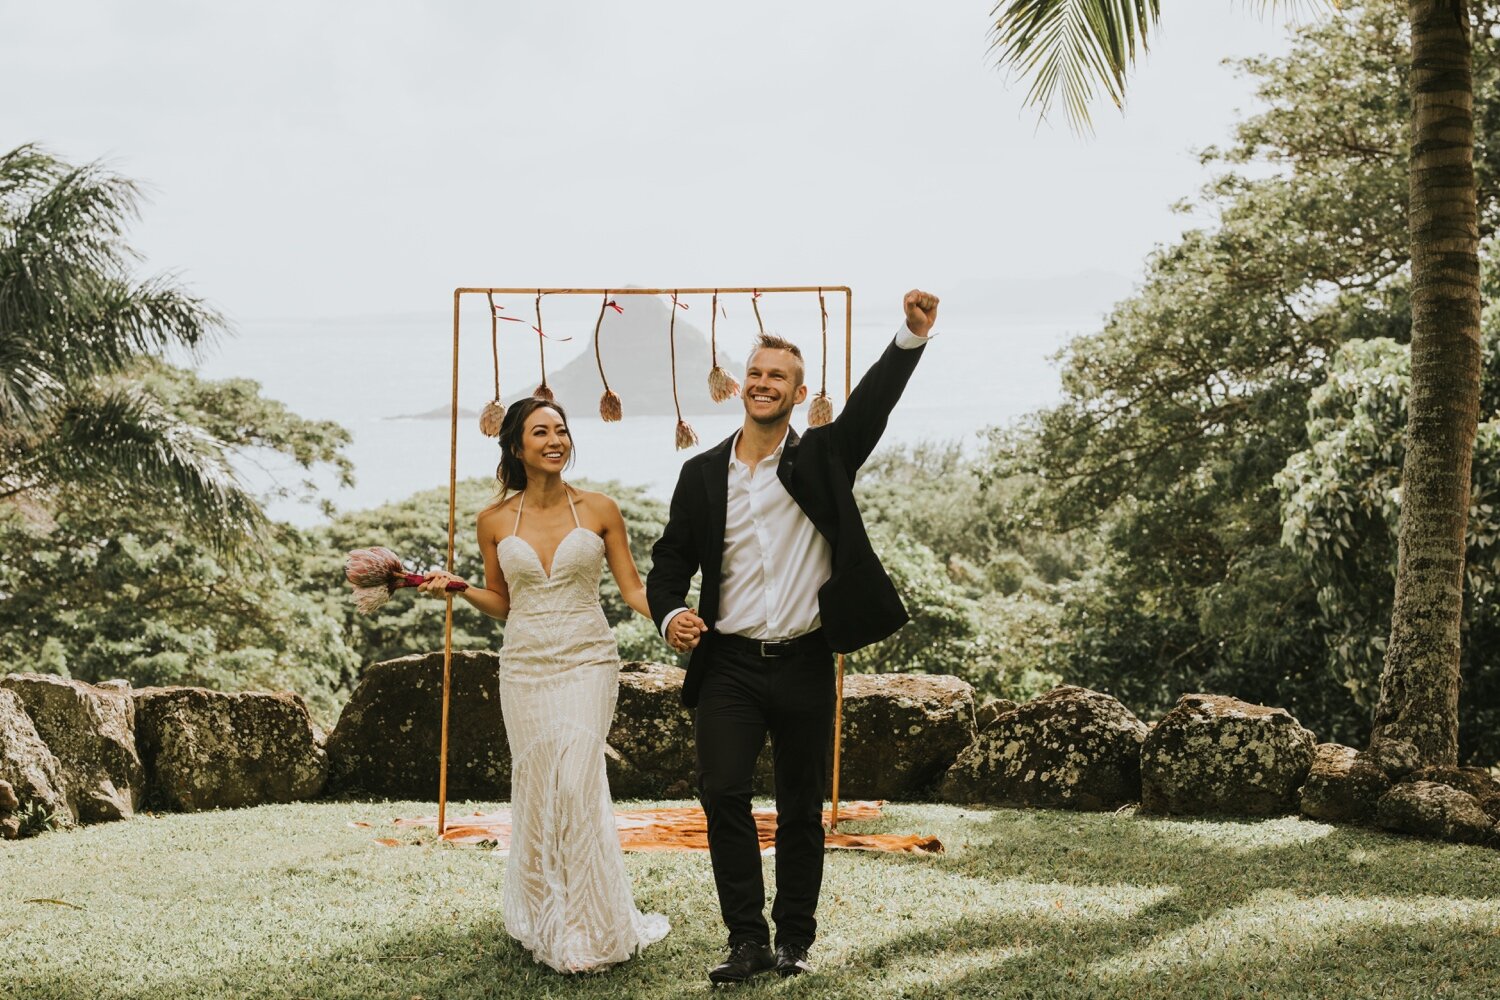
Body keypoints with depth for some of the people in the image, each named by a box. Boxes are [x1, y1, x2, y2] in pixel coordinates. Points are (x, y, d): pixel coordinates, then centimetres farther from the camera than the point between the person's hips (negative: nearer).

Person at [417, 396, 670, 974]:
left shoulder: (599, 510, -1)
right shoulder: (495, 521, 4)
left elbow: (632, 588, 0)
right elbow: (502, 604, 13)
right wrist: (458, 588, -4)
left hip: (587, 663, -2)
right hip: (524, 666, 2)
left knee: (576, 783, -13)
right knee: (535, 789, 5)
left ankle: (586, 928, -2)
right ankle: (545, 920, 19)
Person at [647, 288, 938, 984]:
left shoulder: (823, 458, 2)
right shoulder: (703, 474, 7)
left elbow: (874, 401, -12)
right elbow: (671, 558, 11)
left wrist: (912, 336, -28)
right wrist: (670, 613, -9)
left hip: (803, 664, -1)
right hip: (729, 663, 1)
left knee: (801, 808, 8)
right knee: (722, 793, -11)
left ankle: (794, 938, 22)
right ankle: (747, 939, 1)